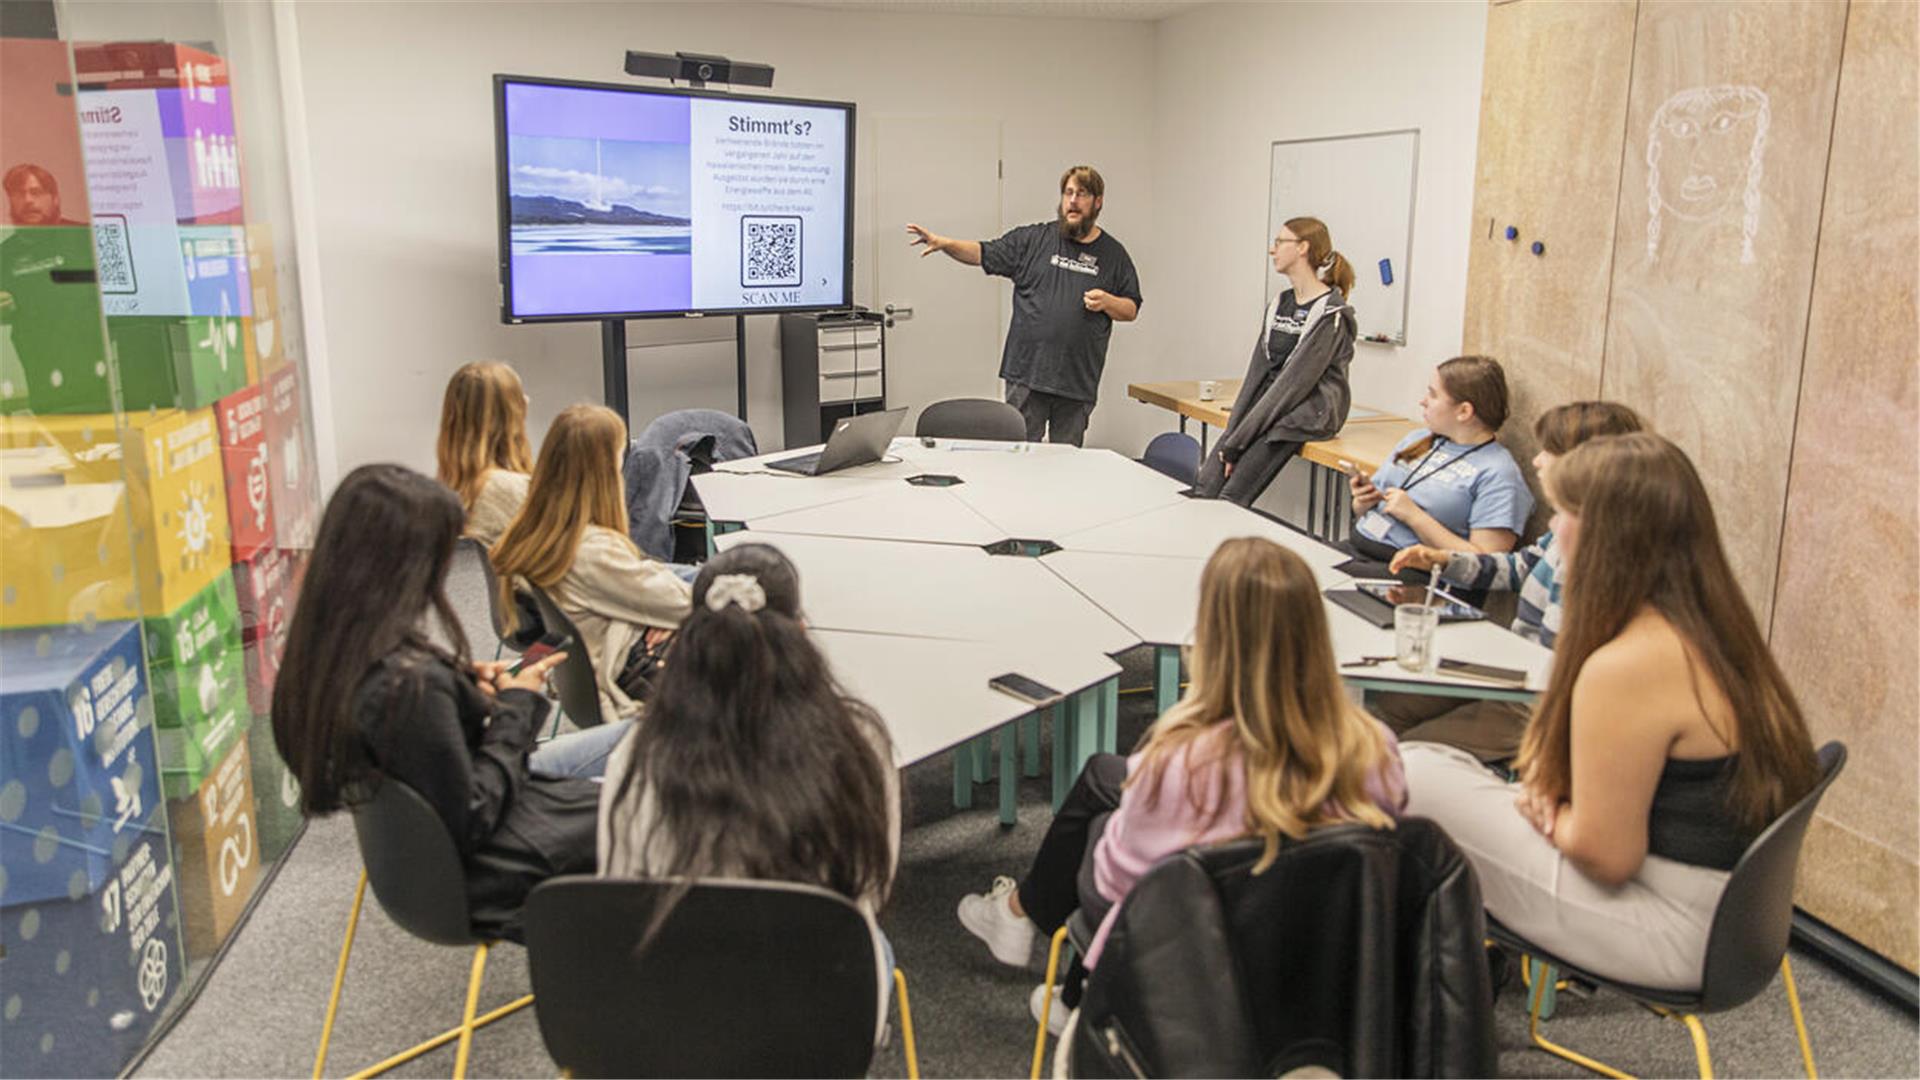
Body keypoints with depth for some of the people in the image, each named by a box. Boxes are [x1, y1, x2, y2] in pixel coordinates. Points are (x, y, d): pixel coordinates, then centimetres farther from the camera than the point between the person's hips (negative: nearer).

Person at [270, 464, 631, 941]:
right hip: (496, 868, -9)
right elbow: (470, 821, -26)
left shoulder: (319, 654, -8)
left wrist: (466, 687, -2)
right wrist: (515, 709, -16)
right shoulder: (411, 680, -35)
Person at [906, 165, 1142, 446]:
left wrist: (1107, 302, -9)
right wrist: (943, 242, -11)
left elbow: (1131, 310, 12)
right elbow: (984, 254, 4)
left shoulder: (1113, 254, 9)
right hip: (1026, 372, -1)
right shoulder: (1034, 239, 7)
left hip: (1078, 381, 1)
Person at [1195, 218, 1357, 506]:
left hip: (1309, 414, -7)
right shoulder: (1279, 304, 14)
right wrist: (1232, 431, -4)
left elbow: (1295, 381, -17)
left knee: (1231, 499, -24)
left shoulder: (1331, 315, -11)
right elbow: (1257, 370, 9)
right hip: (1270, 405, 7)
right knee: (1205, 489, -15)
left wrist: (1238, 441, -20)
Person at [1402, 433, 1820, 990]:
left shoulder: (1625, 668, -27)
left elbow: (1606, 854, -23)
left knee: (1414, 776, -8)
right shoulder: (1716, 630, 3)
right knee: (1443, 766, 14)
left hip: (1674, 934, -10)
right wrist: (1551, 799, -1)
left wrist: (1545, 813, -3)